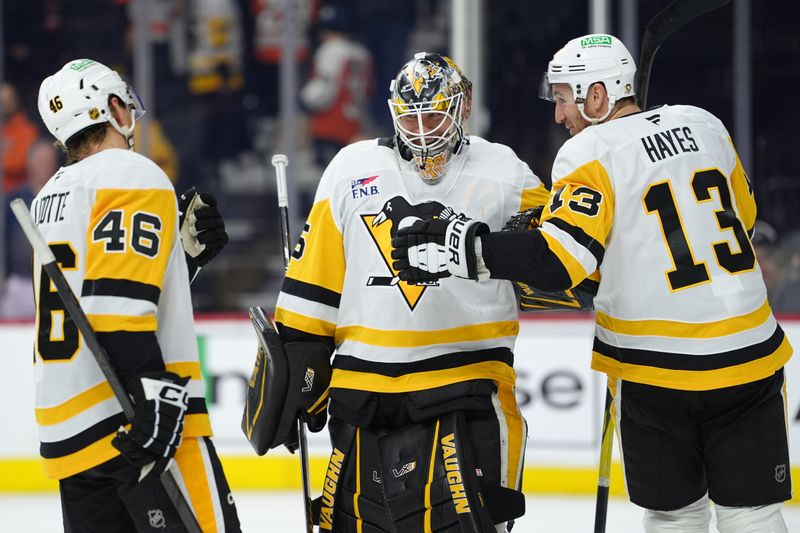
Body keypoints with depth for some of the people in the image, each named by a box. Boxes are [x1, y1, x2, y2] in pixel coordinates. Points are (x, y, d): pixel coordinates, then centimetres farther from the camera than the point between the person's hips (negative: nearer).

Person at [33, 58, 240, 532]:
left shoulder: (51, 197, 20)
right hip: (129, 420, -9)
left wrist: (184, 251, 19)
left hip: (65, 429, 9)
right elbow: (119, 305, -19)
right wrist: (155, 390, -24)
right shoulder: (133, 174, -6)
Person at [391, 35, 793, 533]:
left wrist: (463, 246, -23)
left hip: (656, 370, -4)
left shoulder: (590, 153, -11)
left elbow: (558, 259, -24)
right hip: (747, 352, 4)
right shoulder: (704, 125, 7)